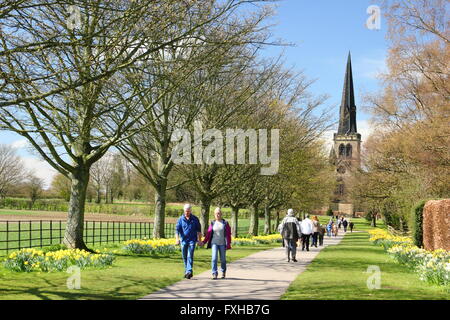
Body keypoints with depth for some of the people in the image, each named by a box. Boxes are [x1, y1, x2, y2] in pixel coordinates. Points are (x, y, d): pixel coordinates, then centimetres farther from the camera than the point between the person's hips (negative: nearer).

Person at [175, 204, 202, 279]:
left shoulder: (195, 219, 4)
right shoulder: (180, 219, 2)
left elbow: (199, 230, 10)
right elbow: (177, 229, -4)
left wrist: (199, 240, 5)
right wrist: (177, 239, -18)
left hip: (192, 240, -2)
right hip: (183, 240, 2)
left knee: (190, 256, -12)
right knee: (184, 257, 9)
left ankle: (189, 271, -18)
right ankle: (186, 271, 22)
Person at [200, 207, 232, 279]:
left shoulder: (225, 223, 1)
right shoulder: (213, 223, 7)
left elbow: (228, 234, 0)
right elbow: (208, 234, 9)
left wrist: (228, 244, -7)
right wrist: (203, 242, 2)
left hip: (222, 244, -1)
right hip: (214, 243, 1)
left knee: (223, 259, 6)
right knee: (214, 258, -11)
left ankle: (223, 272, 28)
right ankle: (214, 274, -8)